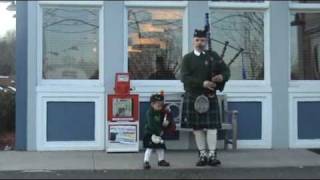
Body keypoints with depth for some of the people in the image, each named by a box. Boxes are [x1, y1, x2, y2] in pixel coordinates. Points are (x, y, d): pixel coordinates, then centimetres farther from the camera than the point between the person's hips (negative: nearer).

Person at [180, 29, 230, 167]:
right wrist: (203, 83, -21)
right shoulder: (187, 58, 2)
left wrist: (222, 77, -17)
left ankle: (212, 155, -1)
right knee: (197, 127, 4)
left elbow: (226, 70, 8)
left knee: (211, 125, -5)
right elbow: (184, 77, -10)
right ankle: (203, 155, 12)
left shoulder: (213, 56, 7)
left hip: (210, 96, 0)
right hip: (193, 97, 0)